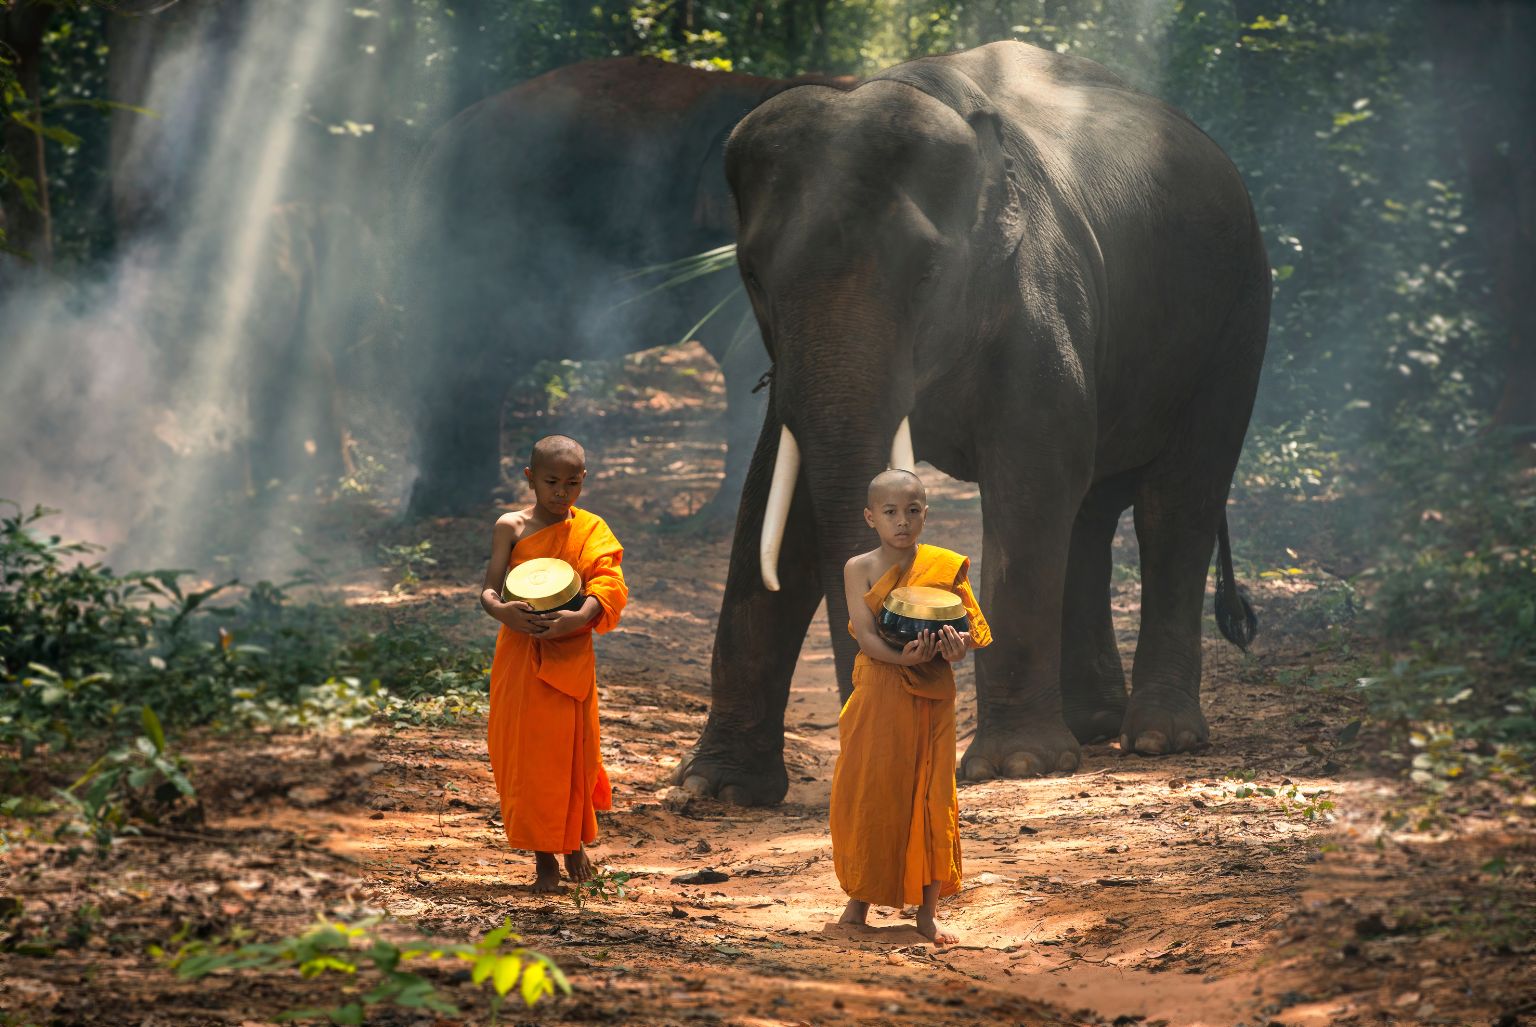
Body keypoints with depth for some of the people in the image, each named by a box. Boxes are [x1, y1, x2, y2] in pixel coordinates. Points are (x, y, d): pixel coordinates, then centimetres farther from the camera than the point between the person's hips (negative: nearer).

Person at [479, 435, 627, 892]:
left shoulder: (590, 530, 1)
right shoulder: (511, 527, 0)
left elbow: (607, 586, -11)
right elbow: (489, 589, -5)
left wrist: (578, 618, -31)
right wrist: (501, 610, -29)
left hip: (571, 654, 0)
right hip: (519, 653, 0)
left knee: (571, 748, 4)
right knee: (524, 751, 0)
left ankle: (575, 841, 26)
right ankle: (543, 857, 8)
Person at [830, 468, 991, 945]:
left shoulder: (944, 567, 3)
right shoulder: (860, 569, -1)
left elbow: (974, 627, 3)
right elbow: (866, 637, -10)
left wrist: (957, 645, -20)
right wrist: (904, 657, -28)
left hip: (930, 699, 1)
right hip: (876, 696, -1)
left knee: (931, 798, 1)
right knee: (865, 795, 0)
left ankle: (928, 910, 9)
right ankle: (860, 900, 15)